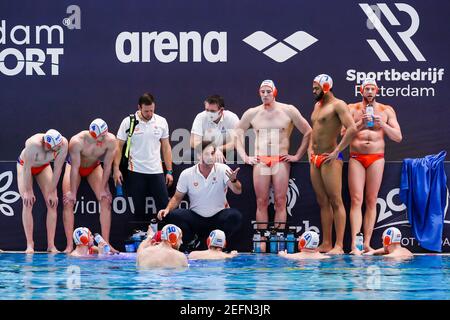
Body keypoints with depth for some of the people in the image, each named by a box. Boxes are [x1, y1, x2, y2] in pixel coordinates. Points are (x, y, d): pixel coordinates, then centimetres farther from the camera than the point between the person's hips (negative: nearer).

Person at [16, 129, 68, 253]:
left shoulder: (63, 143, -32)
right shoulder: (33, 144, -42)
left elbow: (58, 169, -22)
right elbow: (27, 169, -31)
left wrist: (52, 192, -17)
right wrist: (28, 191, -24)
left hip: (44, 167, 3)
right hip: (25, 165, -3)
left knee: (52, 203, -9)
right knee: (28, 203, -14)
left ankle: (51, 245, -8)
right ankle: (30, 244, -13)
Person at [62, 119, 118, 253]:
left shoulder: (110, 140, -29)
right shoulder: (77, 141, -36)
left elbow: (107, 166, -19)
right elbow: (75, 168, -30)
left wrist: (103, 189, -15)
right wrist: (72, 193, -25)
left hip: (94, 167, 2)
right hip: (74, 166, -2)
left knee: (106, 200, -11)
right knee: (68, 201, -14)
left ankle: (106, 243, -7)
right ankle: (69, 245, -12)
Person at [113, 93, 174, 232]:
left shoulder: (161, 122, 3)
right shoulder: (128, 122, -3)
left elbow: (166, 147, 9)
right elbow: (118, 146, 0)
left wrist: (169, 171, 4)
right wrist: (116, 169, -8)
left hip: (156, 172, 2)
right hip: (136, 172, -1)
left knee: (164, 207, -3)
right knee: (139, 209, 5)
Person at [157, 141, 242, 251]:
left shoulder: (222, 169, -8)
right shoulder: (187, 174, -4)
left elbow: (238, 191, -19)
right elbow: (177, 197, 6)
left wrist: (233, 180, -42)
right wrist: (167, 209, -14)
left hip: (218, 217, -1)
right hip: (196, 218, 1)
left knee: (235, 216, -32)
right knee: (171, 216, -25)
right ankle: (191, 240, 4)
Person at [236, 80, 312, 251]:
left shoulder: (288, 111, 5)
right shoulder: (252, 113, 10)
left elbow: (308, 132, 9)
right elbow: (237, 134, 19)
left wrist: (297, 156, 4)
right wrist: (244, 156, 8)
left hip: (281, 161, -1)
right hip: (260, 161, 1)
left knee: (280, 202, -6)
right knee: (261, 203, -3)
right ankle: (262, 242, -2)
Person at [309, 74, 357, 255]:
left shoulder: (338, 105, -9)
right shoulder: (317, 105, 19)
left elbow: (352, 129, -21)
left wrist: (336, 151, -20)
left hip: (329, 159, -9)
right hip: (315, 159, 9)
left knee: (335, 202, -9)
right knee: (323, 202, 8)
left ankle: (339, 246, -11)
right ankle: (326, 244, 11)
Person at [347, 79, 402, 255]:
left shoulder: (386, 111, 9)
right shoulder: (352, 109, 7)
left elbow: (398, 137, 5)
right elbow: (343, 133, -3)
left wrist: (382, 124, -11)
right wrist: (360, 124, -19)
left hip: (376, 158, 1)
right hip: (356, 157, -1)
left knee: (371, 201, 0)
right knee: (356, 200, -8)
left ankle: (367, 244, 1)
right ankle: (354, 245, -13)